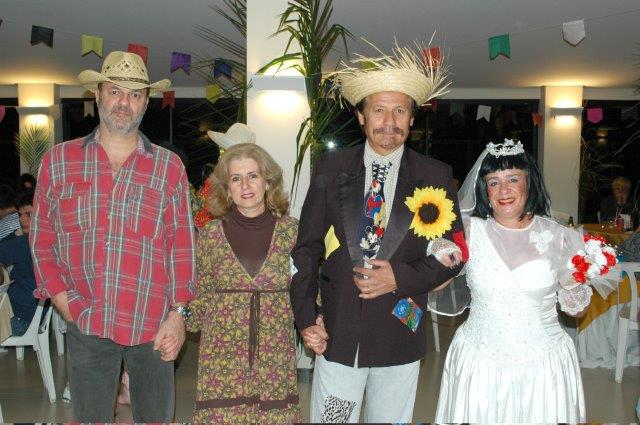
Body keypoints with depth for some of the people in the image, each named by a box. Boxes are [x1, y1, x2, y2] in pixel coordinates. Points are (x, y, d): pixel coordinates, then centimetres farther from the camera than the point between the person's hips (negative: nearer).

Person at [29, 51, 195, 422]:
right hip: (87, 326, 0)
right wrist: (68, 307, -1)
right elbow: (42, 241, 8)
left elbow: (183, 245, 3)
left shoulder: (169, 167, 5)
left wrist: (178, 313, -4)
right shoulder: (58, 161, 6)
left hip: (154, 328, 0)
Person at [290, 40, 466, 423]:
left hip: (400, 337, 1)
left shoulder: (436, 176, -2)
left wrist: (401, 277, -14)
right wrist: (306, 317, -3)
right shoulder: (330, 168, -1)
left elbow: (453, 253, 1)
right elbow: (307, 248, 2)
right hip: (336, 335, 0)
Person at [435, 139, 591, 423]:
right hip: (479, 364, 0)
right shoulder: (470, 231, -3)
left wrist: (578, 279, -12)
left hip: (543, 365, 1)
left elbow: (575, 308, 6)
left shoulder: (558, 237, -2)